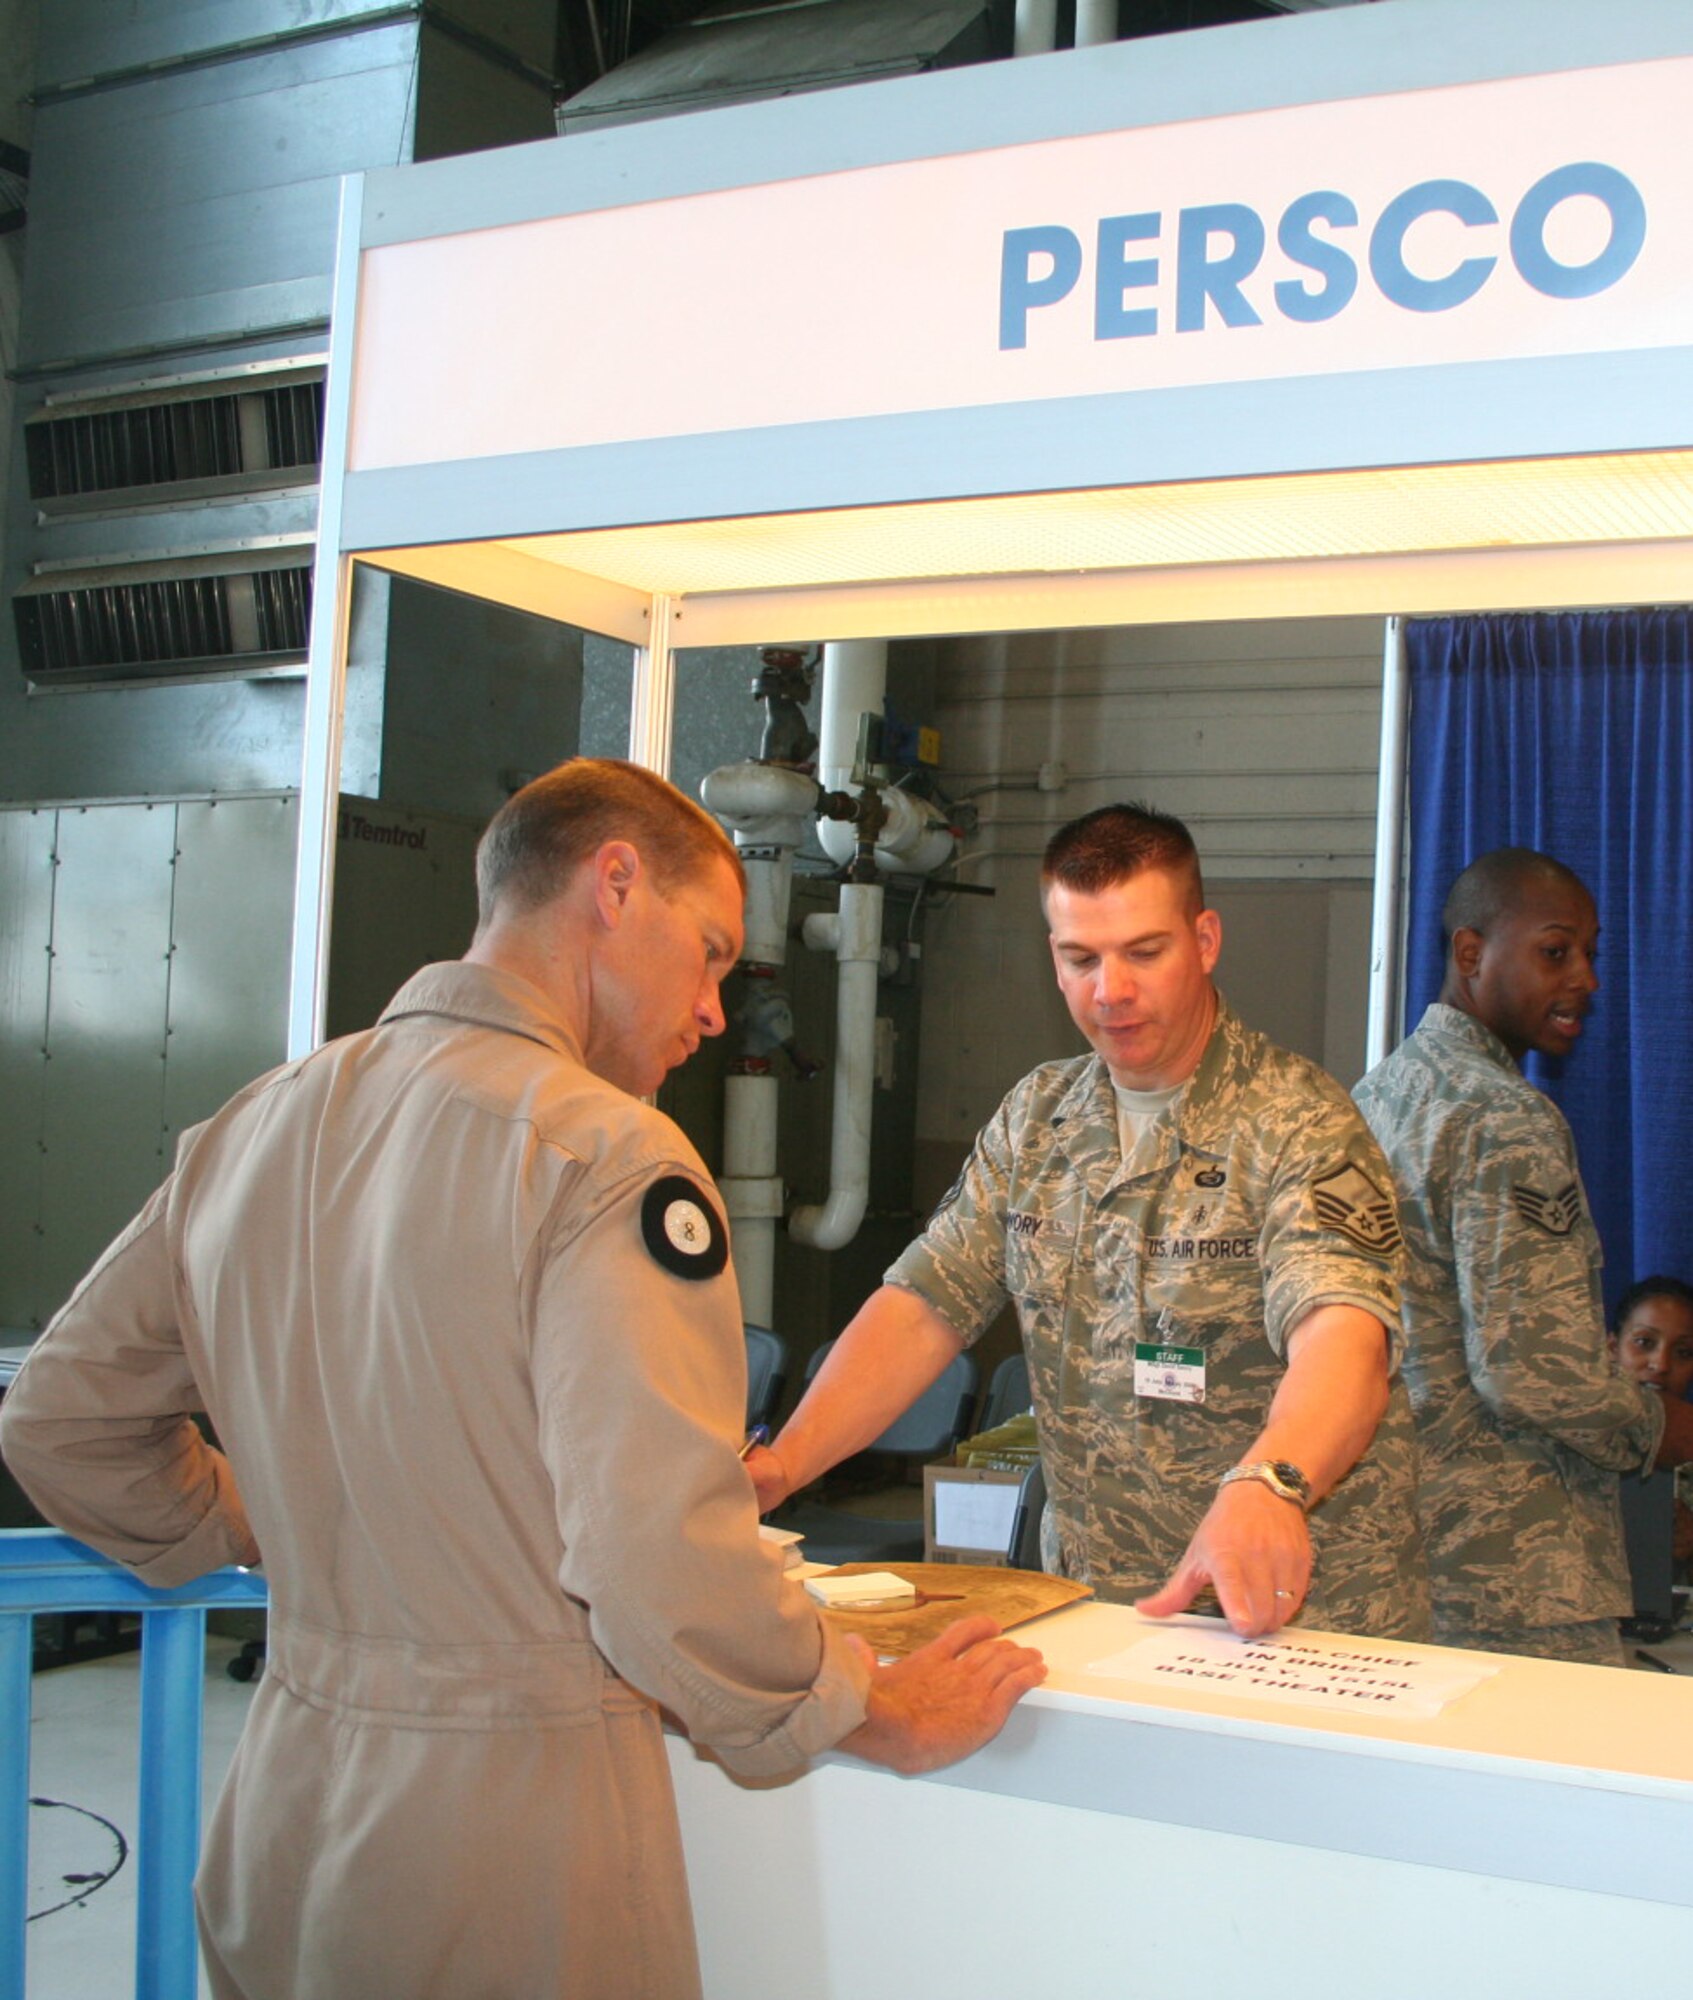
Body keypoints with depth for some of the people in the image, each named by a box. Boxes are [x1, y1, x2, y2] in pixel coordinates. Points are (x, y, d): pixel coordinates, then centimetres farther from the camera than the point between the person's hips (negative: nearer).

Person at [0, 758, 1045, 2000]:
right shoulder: (608, 1158, -19)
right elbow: (671, 1578, -24)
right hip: (520, 1828, -6)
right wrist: (884, 1719, -8)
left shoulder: (249, 1129, 4)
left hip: (285, 1803, 7)